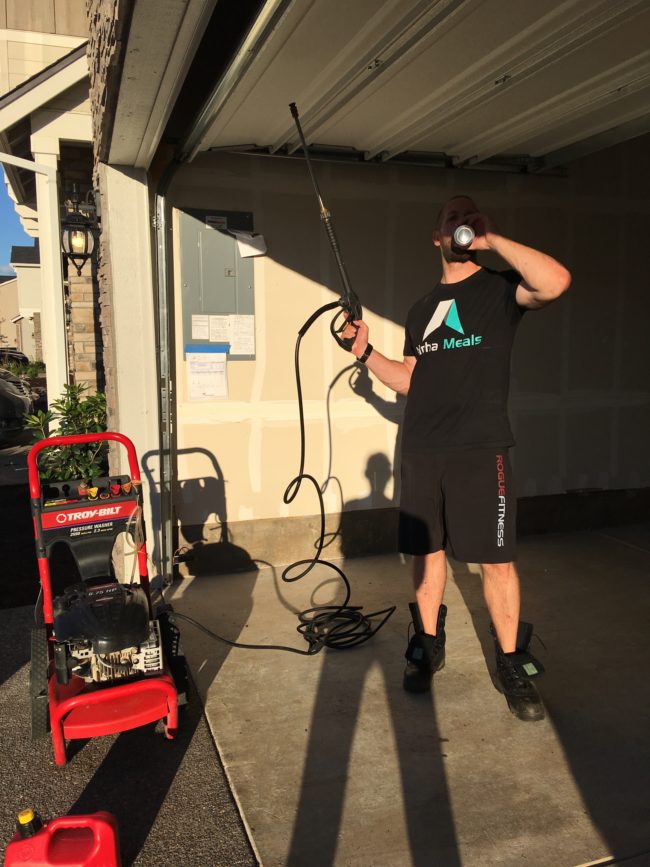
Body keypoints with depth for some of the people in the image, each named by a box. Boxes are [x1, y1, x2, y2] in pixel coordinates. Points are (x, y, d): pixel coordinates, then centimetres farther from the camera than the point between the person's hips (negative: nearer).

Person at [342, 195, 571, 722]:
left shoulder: (500, 288, 2)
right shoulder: (422, 311, 18)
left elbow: (556, 281, -20)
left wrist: (492, 239, -13)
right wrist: (366, 352, 8)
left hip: (480, 450, -4)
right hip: (422, 451, 5)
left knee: (497, 559, -1)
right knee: (427, 551, 11)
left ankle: (511, 663, 15)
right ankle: (428, 646, 28)